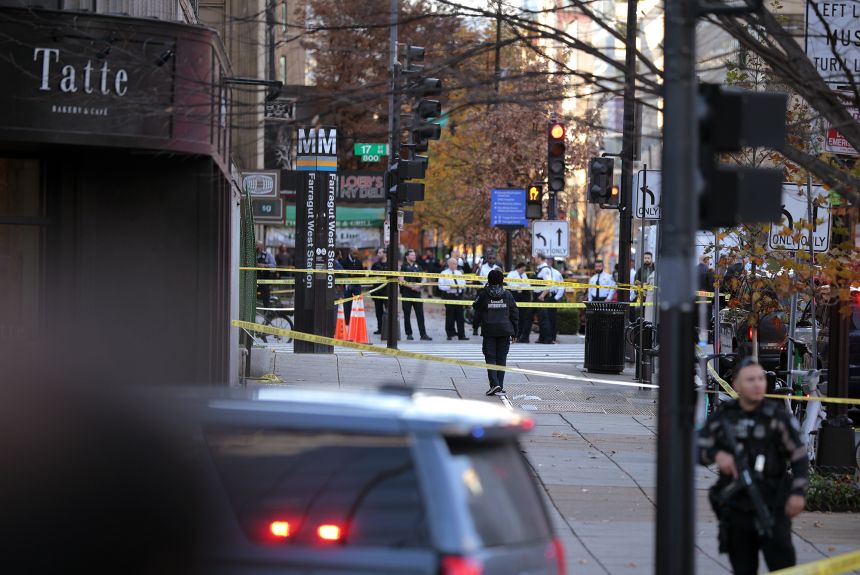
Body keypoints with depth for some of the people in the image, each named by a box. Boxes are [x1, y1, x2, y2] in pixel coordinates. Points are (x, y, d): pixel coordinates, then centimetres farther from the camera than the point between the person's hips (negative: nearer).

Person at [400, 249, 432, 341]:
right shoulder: (403, 267, -1)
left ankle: (423, 334, -4)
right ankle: (409, 334, 9)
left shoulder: (417, 266, 13)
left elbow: (421, 279, 15)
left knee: (420, 314, -2)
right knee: (407, 315, 1)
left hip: (417, 293, 4)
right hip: (406, 293, -4)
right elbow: (401, 281, -9)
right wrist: (411, 286, -15)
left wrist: (418, 285, -6)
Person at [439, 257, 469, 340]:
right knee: (450, 316, -1)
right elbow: (440, 286, -7)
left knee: (460, 316, 1)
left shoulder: (459, 273, 16)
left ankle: (461, 335, 1)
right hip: (449, 296, -4)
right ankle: (450, 334, 9)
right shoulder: (444, 274, 0)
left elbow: (464, 283, 16)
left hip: (459, 295, 4)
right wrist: (450, 287, -20)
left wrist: (463, 287, -7)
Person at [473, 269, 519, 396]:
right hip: (505, 331, 2)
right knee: (501, 359, 9)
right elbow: (514, 313, 4)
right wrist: (514, 332, 12)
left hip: (489, 331, -2)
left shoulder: (484, 294, -4)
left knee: (490, 358, 1)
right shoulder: (507, 295, 2)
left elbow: (477, 313, 3)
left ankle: (494, 384, -15)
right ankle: (500, 386, 9)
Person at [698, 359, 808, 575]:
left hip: (772, 506, -3)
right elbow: (698, 448, 5)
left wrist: (799, 492, -11)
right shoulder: (722, 418, 6)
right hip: (736, 507, 3)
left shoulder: (778, 417, -2)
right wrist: (717, 455, -16)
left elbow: (799, 456, 0)